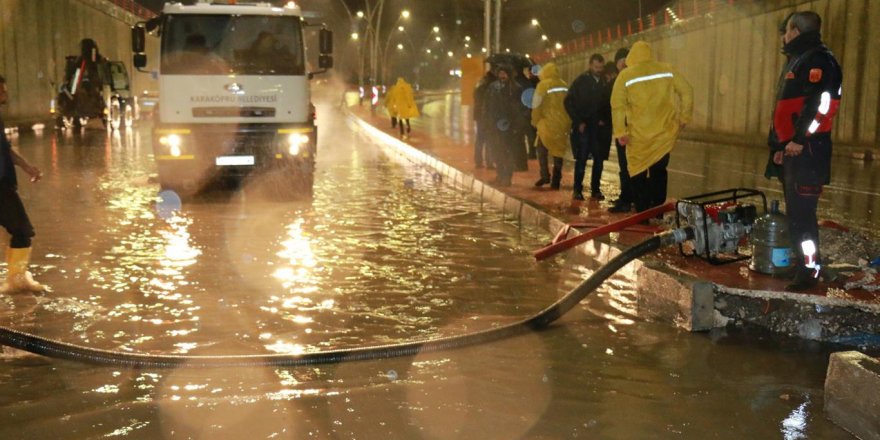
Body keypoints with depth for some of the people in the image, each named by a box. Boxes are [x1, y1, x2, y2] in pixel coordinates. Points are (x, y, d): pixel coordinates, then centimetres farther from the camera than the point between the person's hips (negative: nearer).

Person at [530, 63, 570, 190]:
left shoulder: (543, 84, -7)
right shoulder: (564, 85, 7)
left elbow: (536, 105, -5)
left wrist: (535, 120, 9)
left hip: (548, 123, -4)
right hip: (563, 124, 4)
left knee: (542, 150, 11)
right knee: (558, 151, 11)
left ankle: (545, 176, -1)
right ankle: (556, 181, 9)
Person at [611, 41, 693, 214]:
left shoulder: (625, 75, -2)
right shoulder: (667, 70, 4)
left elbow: (617, 105, -9)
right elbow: (687, 91, 3)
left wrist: (620, 132, -8)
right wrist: (684, 118, 11)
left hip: (639, 135, -2)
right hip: (665, 131, 3)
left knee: (639, 174, 8)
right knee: (659, 170, 18)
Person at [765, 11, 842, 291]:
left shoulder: (817, 59, -10)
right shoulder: (797, 61, 22)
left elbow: (822, 103, -24)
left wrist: (800, 139, -25)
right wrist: (780, 144, 21)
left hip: (806, 151, -10)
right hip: (792, 151, 10)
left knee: (801, 213, -10)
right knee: (795, 211, 15)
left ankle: (809, 271, -5)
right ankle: (801, 264, 24)